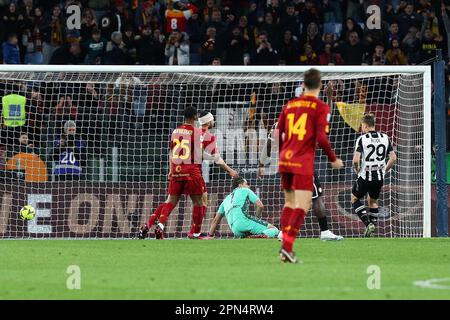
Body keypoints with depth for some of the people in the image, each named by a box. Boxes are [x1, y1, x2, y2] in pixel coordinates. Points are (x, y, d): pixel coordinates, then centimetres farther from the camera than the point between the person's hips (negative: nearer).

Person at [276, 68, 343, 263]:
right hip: (303, 163, -6)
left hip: (285, 160, 6)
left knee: (290, 202, 17)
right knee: (302, 205, -7)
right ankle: (287, 246, -20)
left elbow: (277, 133, 13)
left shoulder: (290, 105, 12)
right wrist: (333, 159, 2)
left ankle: (285, 246, 13)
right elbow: (321, 138, -12)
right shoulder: (321, 108, -4)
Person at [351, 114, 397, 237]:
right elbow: (393, 158, 2)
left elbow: (356, 159, -19)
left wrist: (357, 170, 1)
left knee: (355, 198, 15)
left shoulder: (362, 139, -12)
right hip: (379, 177, 5)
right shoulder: (385, 138, 3)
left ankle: (368, 223, -3)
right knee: (373, 200, 25)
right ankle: (372, 228, 22)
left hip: (365, 176, -5)